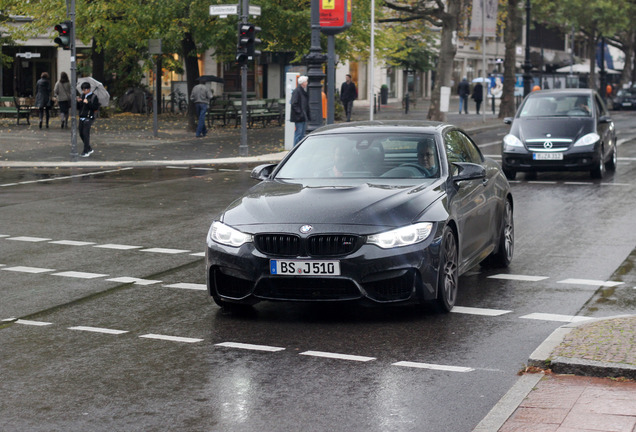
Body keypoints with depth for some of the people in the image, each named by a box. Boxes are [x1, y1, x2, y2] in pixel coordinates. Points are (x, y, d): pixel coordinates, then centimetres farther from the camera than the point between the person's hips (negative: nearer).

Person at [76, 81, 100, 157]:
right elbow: (78, 108, 17)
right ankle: (89, 149, 23)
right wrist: (78, 102, -3)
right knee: (81, 134, 7)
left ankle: (86, 152, -7)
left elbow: (96, 107, -12)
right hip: (81, 117, 7)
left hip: (89, 118, -7)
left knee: (86, 134, -11)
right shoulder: (82, 96, 15)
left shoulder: (93, 97, -3)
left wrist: (88, 103, -18)